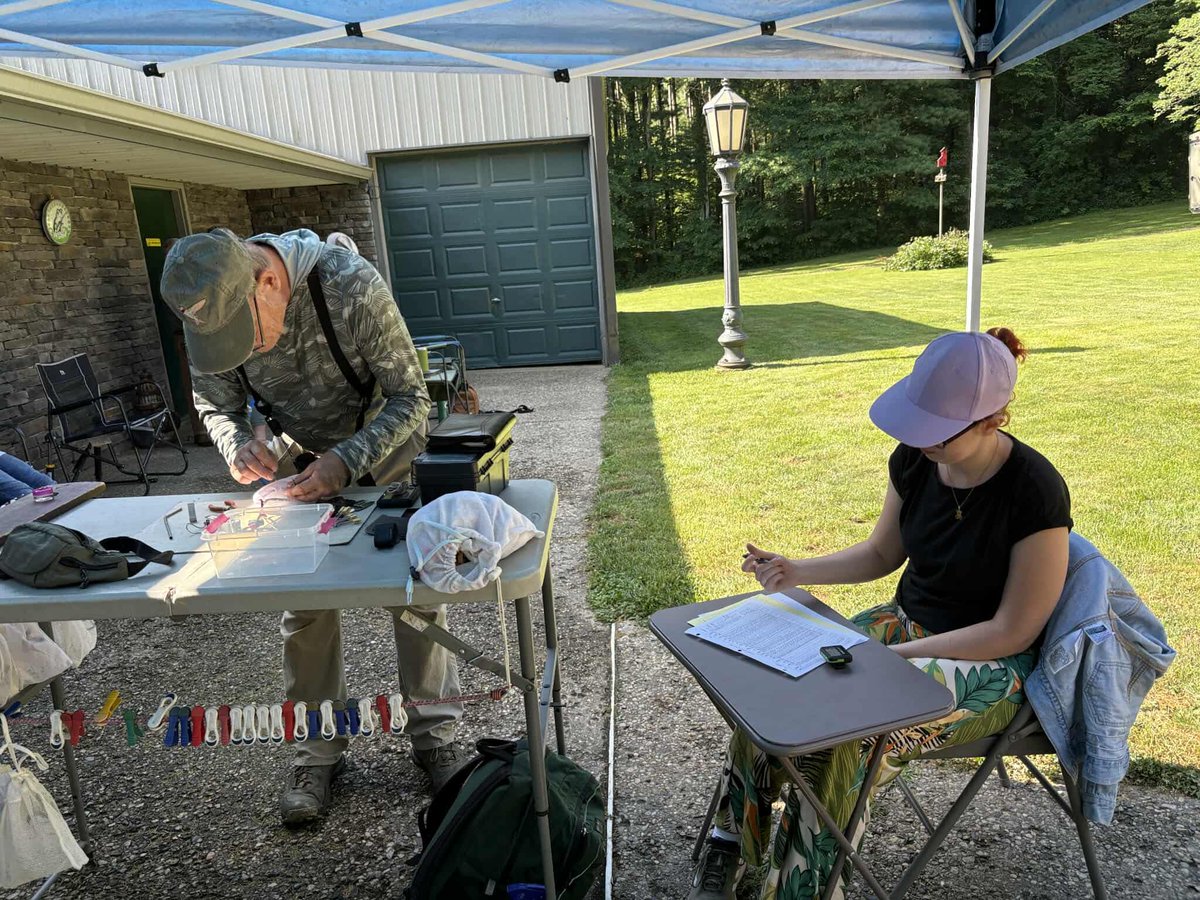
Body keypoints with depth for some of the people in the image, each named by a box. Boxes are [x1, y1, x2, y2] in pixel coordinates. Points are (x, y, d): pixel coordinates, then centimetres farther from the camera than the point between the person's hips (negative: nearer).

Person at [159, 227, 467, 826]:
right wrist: (236, 442, -26)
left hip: (381, 445, -3)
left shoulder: (352, 285, -33)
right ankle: (318, 748, 22)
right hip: (297, 459, 3)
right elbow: (215, 403, -4)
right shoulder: (209, 307, -19)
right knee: (305, 605, 4)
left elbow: (411, 396, -25)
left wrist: (348, 461, -37)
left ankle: (435, 734, 20)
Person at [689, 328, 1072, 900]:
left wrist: (900, 654, -22)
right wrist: (795, 572, -6)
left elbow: (1012, 631, -17)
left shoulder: (1035, 492, -23)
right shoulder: (913, 459, -6)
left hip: (991, 664, -5)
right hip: (908, 620, 6)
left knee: (846, 740, -29)